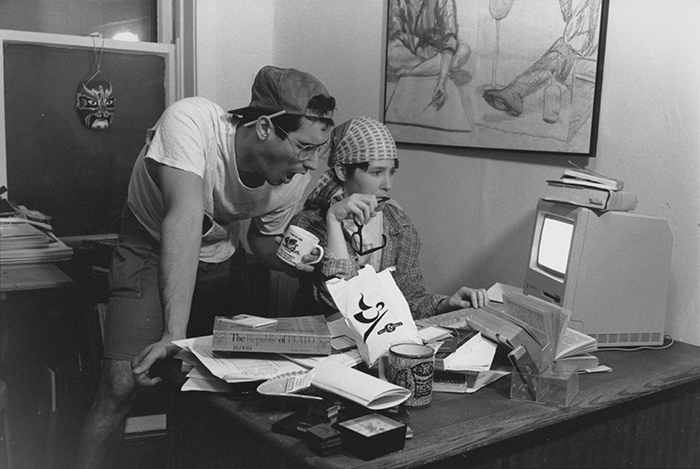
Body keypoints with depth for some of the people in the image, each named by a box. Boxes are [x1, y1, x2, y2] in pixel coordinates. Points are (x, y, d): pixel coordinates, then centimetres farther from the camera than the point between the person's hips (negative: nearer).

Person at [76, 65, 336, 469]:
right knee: (122, 385, -16)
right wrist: (175, 333, -48)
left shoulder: (297, 176, -18)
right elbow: (186, 220, -44)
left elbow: (264, 239, 0)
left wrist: (292, 261, -23)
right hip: (154, 248, -4)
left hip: (221, 257, 4)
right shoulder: (190, 121, -35)